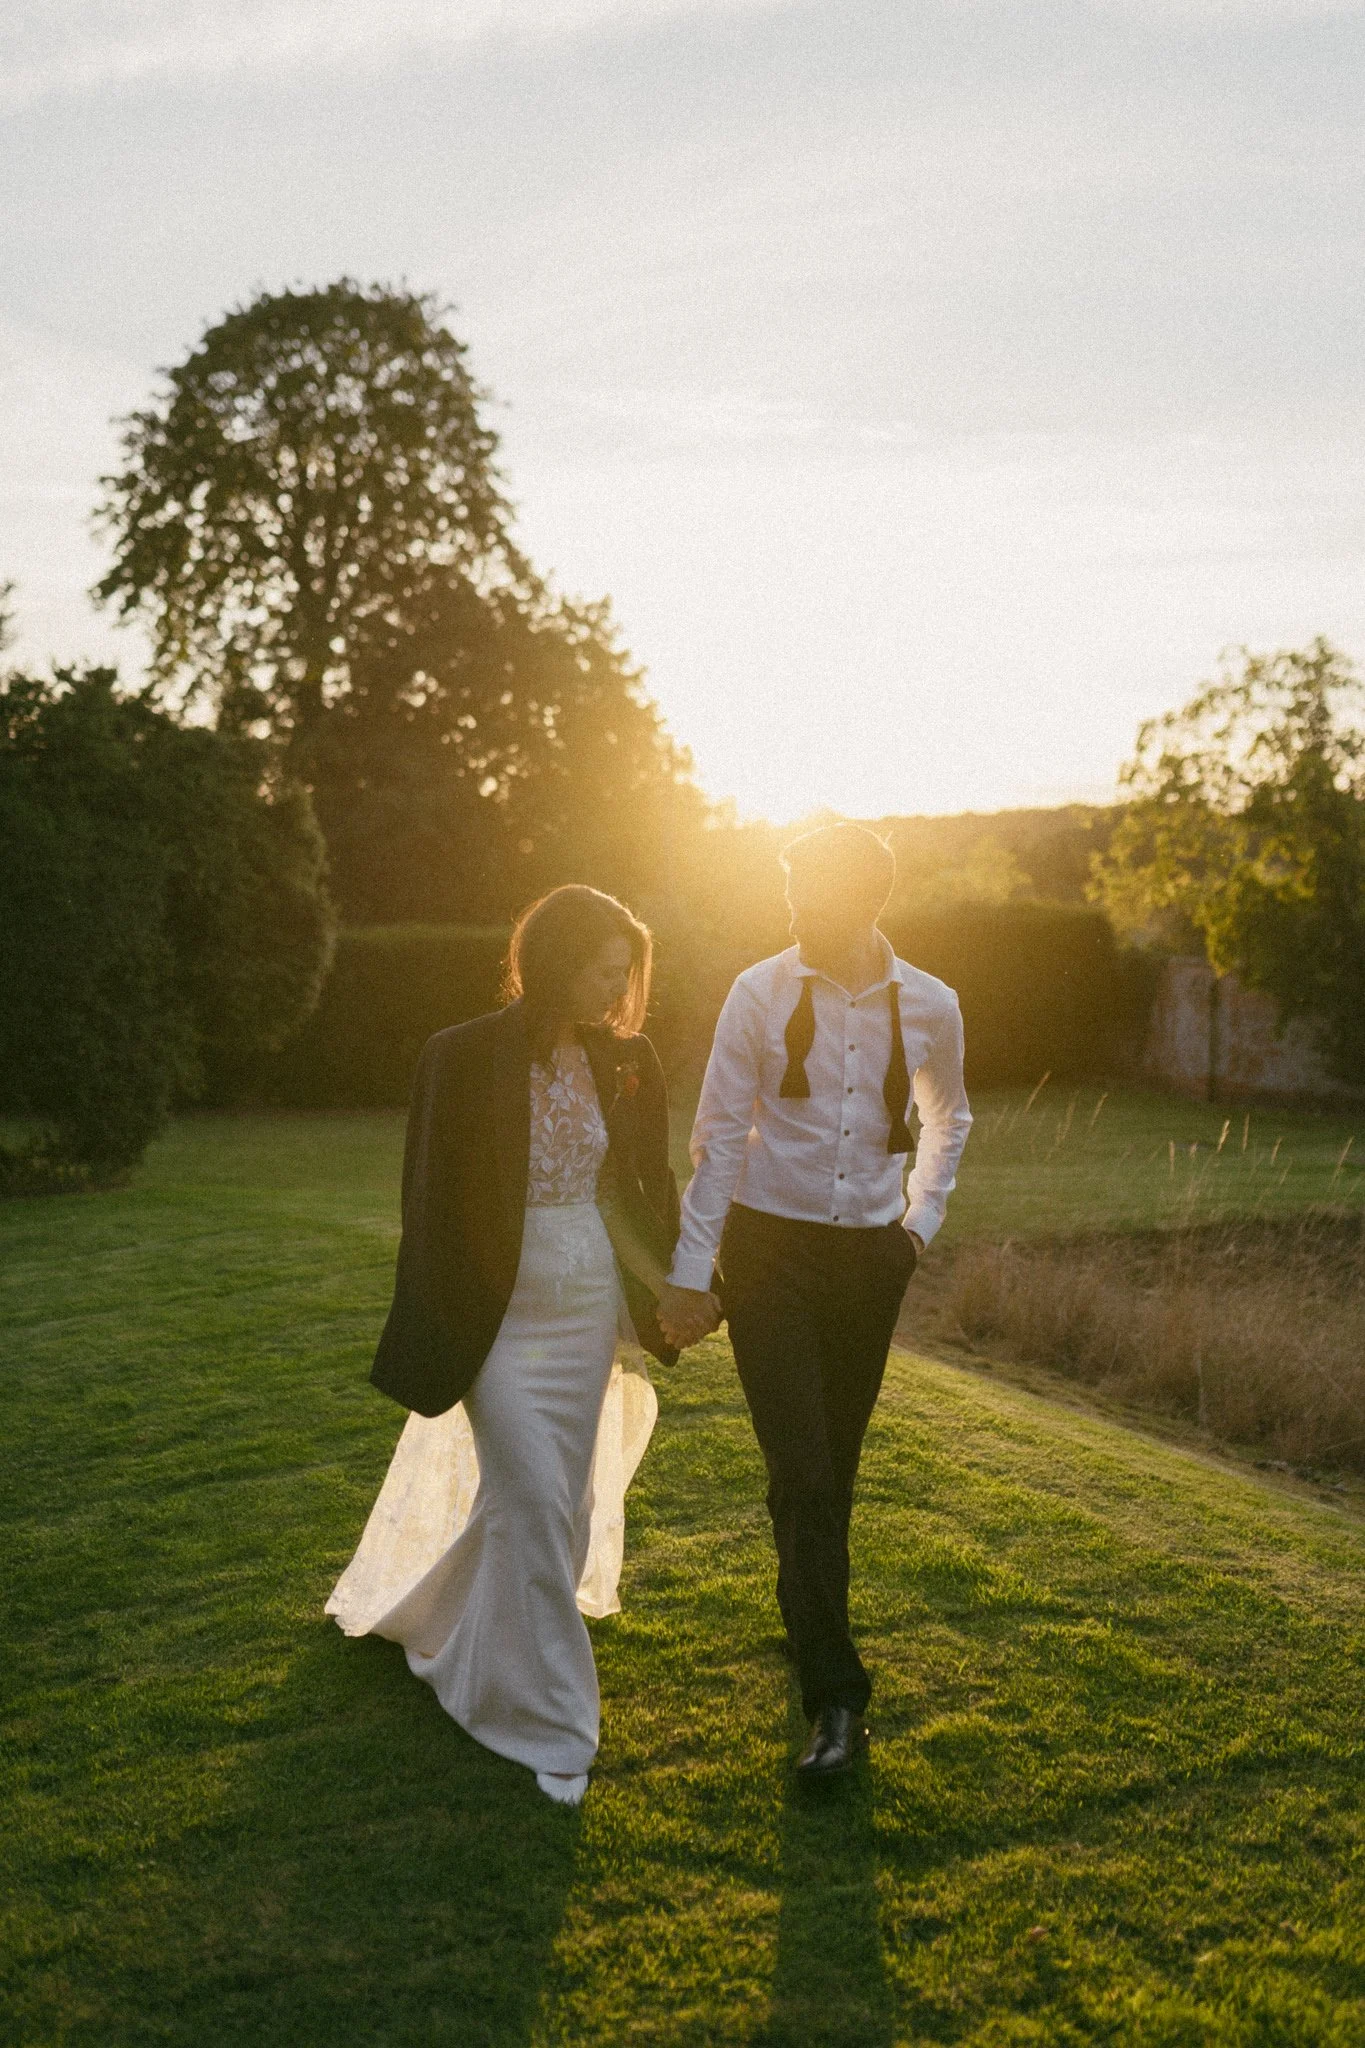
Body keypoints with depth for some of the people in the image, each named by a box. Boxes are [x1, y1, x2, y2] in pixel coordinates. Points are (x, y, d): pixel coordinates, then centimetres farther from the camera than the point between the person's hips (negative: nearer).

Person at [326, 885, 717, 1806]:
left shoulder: (621, 1064, 1)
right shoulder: (466, 1059, -14)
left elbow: (623, 1195, 9)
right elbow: (439, 1204, -9)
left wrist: (664, 1286, -1)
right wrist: (439, 1344, -8)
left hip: (589, 1313, 6)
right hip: (505, 1317, -5)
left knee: (546, 1498, 15)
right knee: (536, 1506, -4)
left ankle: (437, 1622, 43)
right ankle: (551, 1721, 13)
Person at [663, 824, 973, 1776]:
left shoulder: (930, 1006, -2)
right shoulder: (761, 992, -9)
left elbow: (947, 1120, 17)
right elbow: (720, 1134, -6)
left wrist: (921, 1223, 10)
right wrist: (692, 1271, -7)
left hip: (871, 1252, 2)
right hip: (770, 1246, -2)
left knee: (834, 1467, 14)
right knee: (801, 1472, -8)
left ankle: (805, 1616, 40)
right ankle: (836, 1696, -1)